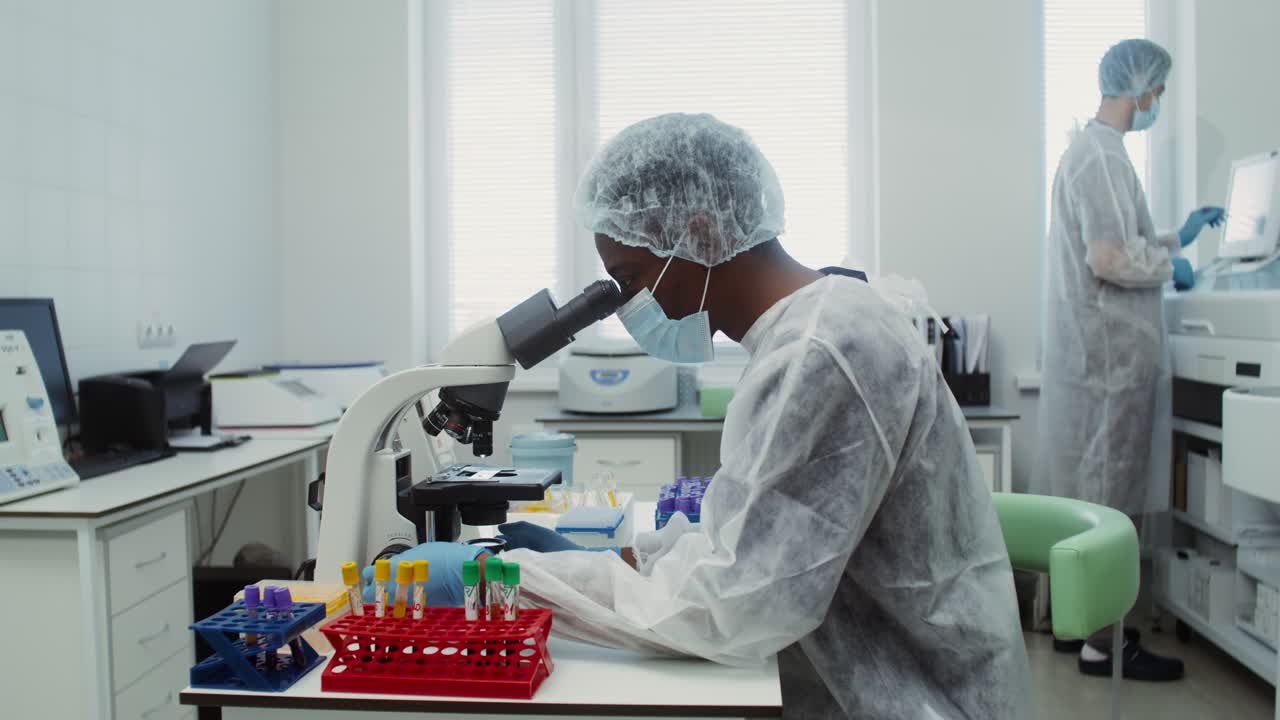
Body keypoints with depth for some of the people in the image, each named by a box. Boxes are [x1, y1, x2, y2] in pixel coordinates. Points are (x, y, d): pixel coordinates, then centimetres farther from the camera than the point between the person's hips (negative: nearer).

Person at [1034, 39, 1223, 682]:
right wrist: (1171, 265, -6)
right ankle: (1101, 643, 4)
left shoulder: (1090, 149, 17)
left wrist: (1177, 237, 22)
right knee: (1108, 503, -4)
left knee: (1089, 496, 15)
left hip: (1095, 350, 10)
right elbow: (1111, 259, -22)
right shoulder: (1101, 154, -15)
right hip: (1110, 354, -10)